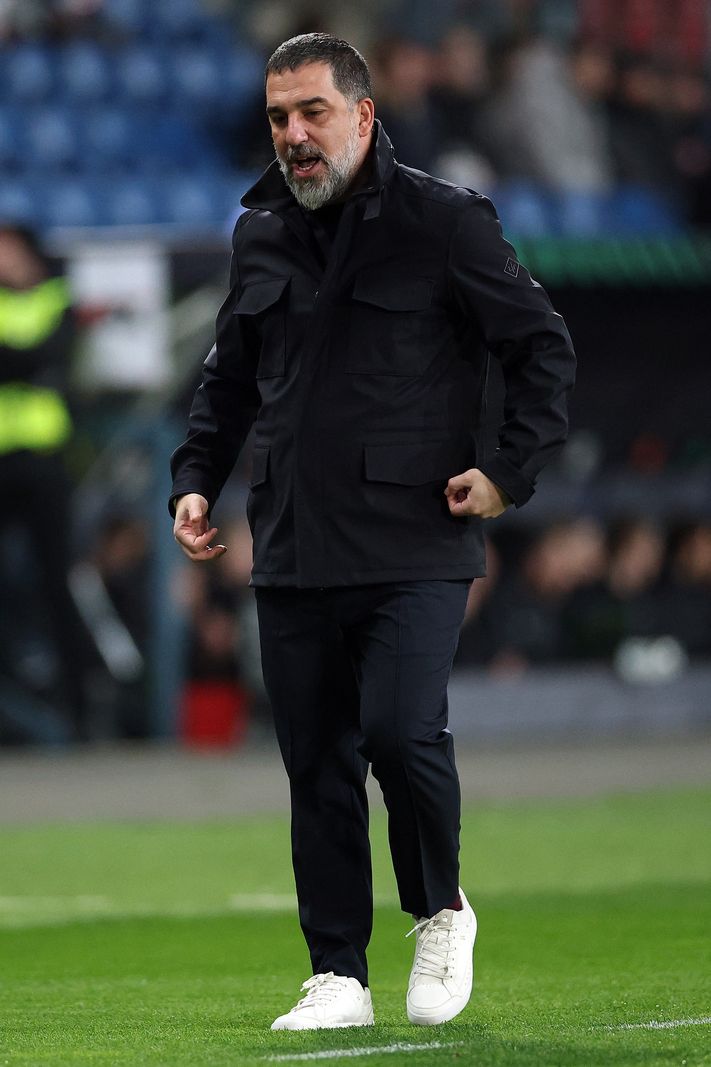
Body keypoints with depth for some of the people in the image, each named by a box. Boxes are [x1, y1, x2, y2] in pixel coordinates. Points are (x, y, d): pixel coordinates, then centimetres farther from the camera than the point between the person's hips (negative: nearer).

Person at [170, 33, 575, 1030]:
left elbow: (543, 345, 1)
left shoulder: (445, 221, -3)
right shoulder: (260, 234, 13)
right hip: (293, 554, 5)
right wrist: (196, 480, 13)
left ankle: (442, 912, 8)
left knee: (400, 731, -18)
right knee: (317, 766, 4)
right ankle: (339, 978, 11)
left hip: (414, 549, -5)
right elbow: (230, 377, 25)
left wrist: (510, 470, -7)